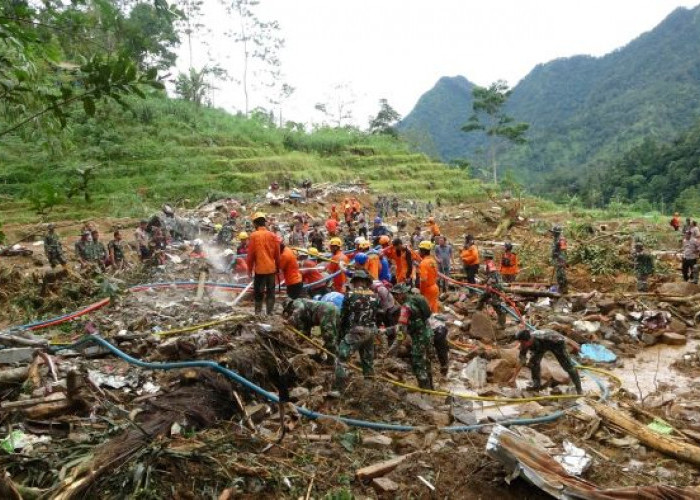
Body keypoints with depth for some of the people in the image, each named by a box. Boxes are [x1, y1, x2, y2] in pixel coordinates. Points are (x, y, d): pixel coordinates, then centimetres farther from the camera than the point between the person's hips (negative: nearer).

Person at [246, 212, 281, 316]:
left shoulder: (254, 236, -8)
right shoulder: (273, 236, 1)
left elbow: (250, 254, -5)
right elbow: (277, 254, 7)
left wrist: (249, 269, 5)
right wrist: (278, 267, 18)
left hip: (260, 269, -3)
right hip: (271, 268, 3)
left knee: (258, 292, 7)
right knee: (270, 292, 10)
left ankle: (258, 312, 8)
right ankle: (270, 312, 12)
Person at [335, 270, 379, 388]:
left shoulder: (350, 295, -5)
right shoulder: (374, 296, 8)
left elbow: (343, 315, -1)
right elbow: (378, 315, 11)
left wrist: (341, 333, 10)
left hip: (355, 332, -5)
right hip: (371, 332, 5)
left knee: (341, 360, 0)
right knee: (368, 360, 20)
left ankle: (339, 387, -5)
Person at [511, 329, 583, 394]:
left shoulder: (541, 336, -45)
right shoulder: (524, 345, -28)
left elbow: (561, 338, -31)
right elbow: (521, 360, -19)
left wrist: (573, 344, -19)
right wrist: (514, 377, -20)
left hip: (556, 343, -4)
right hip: (540, 347, 4)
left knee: (568, 366, -2)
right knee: (533, 362, -14)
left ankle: (579, 389, 13)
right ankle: (536, 384, 4)